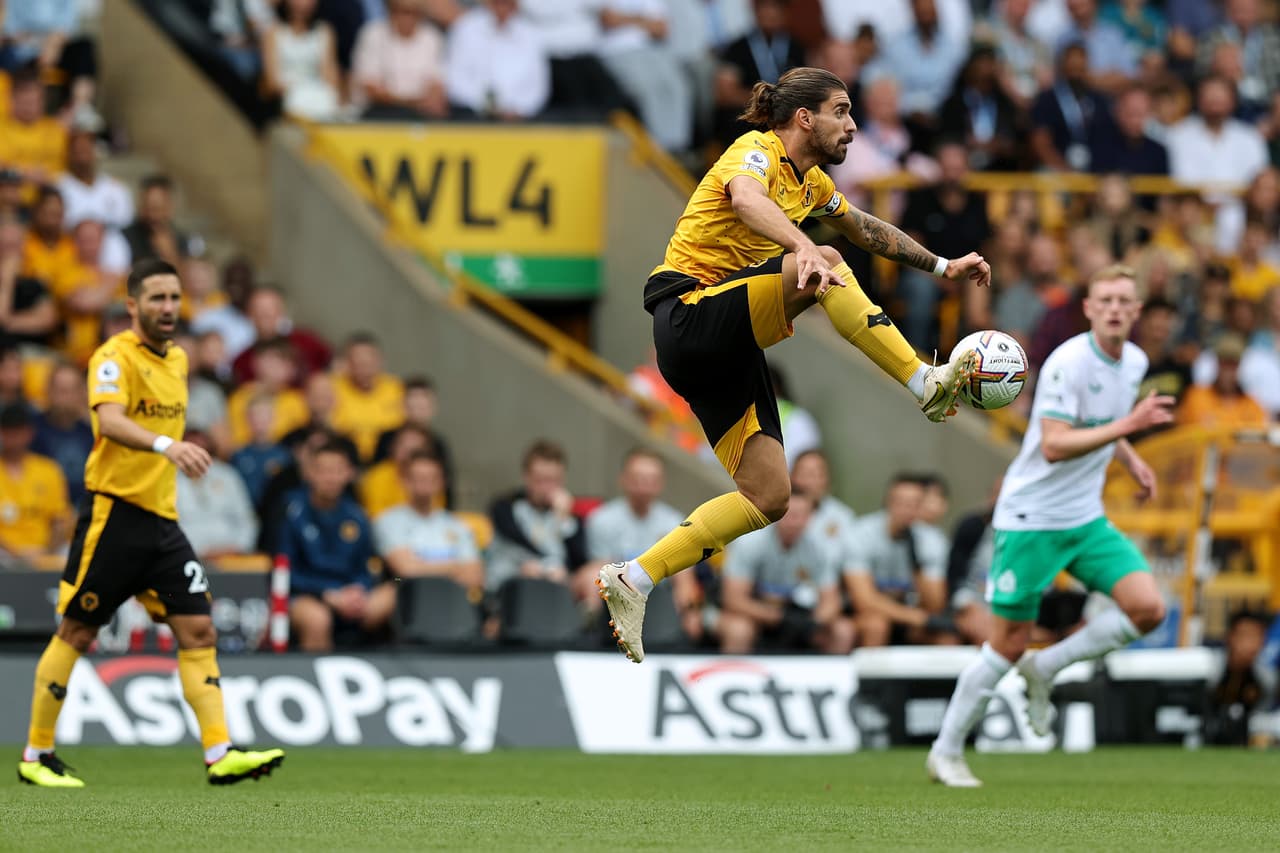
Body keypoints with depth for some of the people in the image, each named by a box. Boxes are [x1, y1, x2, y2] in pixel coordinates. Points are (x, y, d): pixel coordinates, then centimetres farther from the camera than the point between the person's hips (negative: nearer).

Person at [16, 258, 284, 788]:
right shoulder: (115, 357, -12)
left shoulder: (176, 360, 13)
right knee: (76, 634, 0)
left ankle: (220, 754, -8)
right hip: (113, 514, -7)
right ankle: (36, 755, 10)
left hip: (162, 518, 7)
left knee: (199, 632, -3)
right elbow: (109, 420, -31)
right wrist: (165, 444, -47)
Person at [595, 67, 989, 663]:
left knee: (769, 497, 0)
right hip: (690, 315, -9)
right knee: (827, 266, -30)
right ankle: (928, 385, -30)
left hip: (727, 343, 9)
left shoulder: (811, 181, 17)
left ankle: (632, 581, 2)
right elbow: (745, 199, -35)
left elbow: (867, 231, 35)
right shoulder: (757, 152, -10)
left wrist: (942, 267, 30)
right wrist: (803, 249, -53)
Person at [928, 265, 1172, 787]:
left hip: (1086, 519, 7)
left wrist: (1130, 460, 10)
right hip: (1031, 519, -7)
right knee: (1009, 643, -3)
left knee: (1148, 608, -11)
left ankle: (1045, 668, 8)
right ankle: (946, 753, 13)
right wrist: (1127, 425, -32)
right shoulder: (1068, 363, -19)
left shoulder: (1135, 362, 6)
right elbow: (1053, 446, -28)